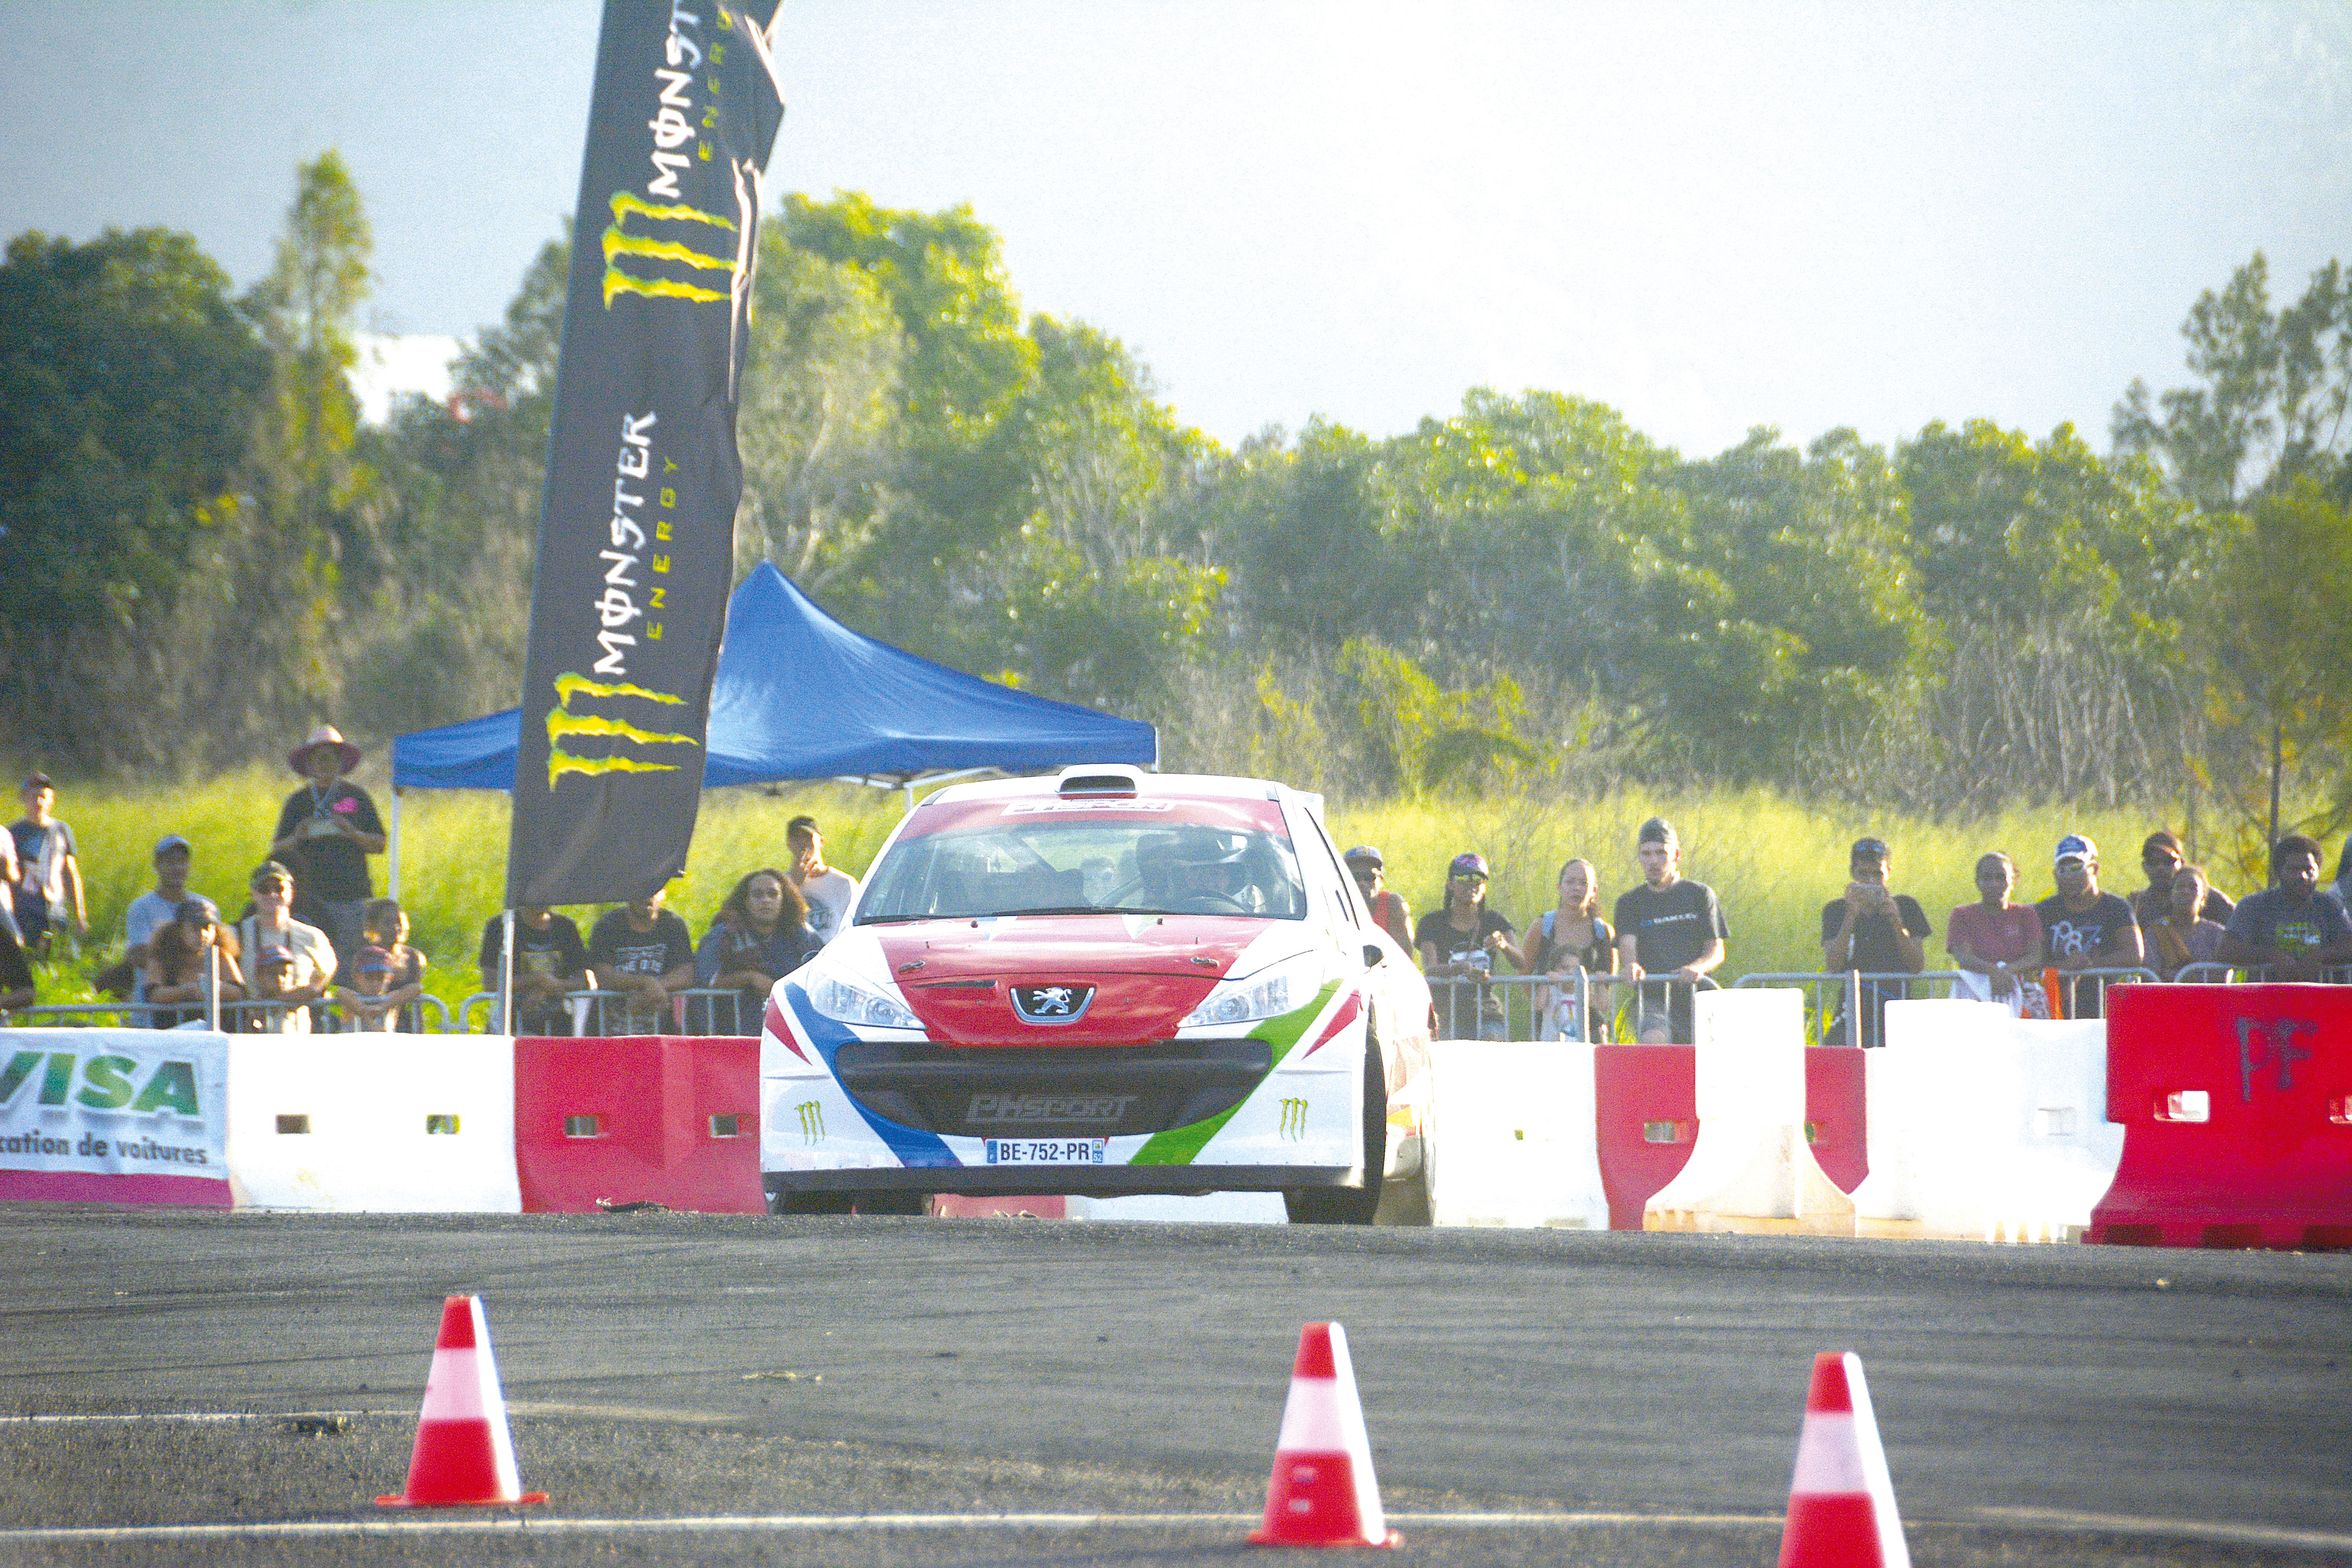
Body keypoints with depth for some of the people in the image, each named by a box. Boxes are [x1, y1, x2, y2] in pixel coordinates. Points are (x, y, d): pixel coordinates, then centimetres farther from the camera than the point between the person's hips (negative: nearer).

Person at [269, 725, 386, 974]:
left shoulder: (356, 797, 9)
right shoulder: (298, 802, 12)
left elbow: (380, 845, 8)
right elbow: (277, 850, 13)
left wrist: (352, 834, -10)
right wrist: (297, 838, -8)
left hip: (350, 895, -1)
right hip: (311, 895, 1)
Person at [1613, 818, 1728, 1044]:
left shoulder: (1700, 895, 9)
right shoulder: (1630, 902, 11)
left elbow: (1716, 950, 2)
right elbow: (1627, 944, -4)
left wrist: (1699, 967, -21)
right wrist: (1632, 965, -29)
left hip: (1695, 999, 1)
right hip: (1652, 998, -1)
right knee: (1653, 1042, -31)